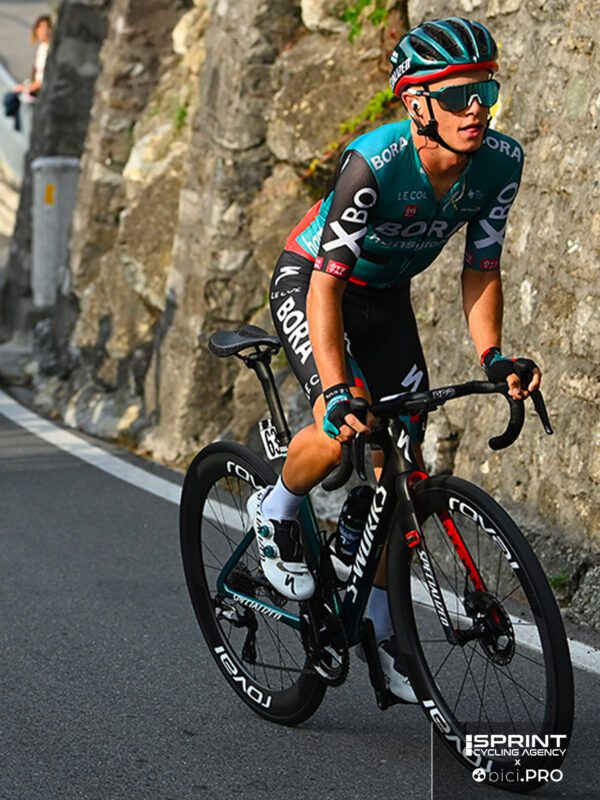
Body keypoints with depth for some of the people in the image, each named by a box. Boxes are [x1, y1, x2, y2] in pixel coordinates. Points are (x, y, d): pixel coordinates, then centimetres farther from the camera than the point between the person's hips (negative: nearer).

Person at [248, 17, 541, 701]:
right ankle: (274, 513, 5)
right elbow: (326, 284, -36)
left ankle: (380, 627, 16)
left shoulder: (501, 162, -20)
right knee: (342, 429, -28)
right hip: (308, 283, -5)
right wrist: (337, 392, -46)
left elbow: (481, 268, -7)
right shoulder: (373, 163, -35)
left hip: (386, 298, 5)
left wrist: (492, 357, -21)